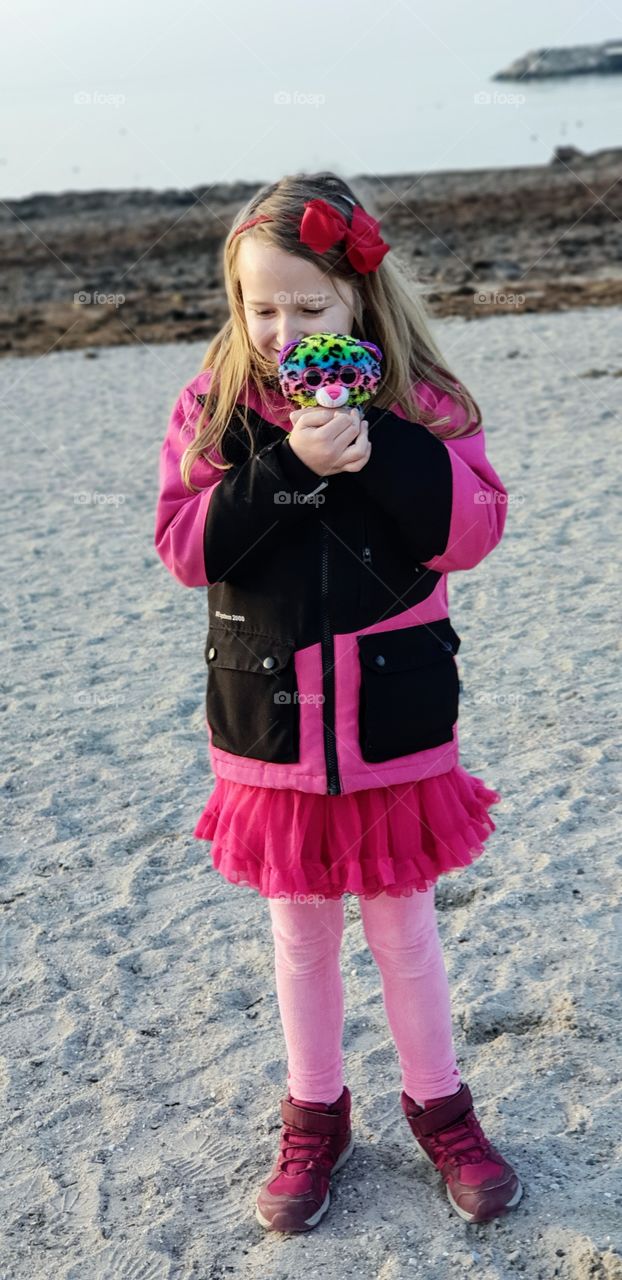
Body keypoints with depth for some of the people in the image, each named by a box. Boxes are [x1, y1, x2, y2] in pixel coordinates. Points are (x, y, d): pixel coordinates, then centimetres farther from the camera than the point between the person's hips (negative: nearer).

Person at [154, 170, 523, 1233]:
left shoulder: (416, 402, -6)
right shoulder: (214, 407, -4)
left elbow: (474, 531, -14)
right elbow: (184, 544, -13)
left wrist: (380, 446, -27)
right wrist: (288, 465, -25)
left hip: (395, 719, -1)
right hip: (269, 725, 1)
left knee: (403, 924, 14)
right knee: (300, 929, 16)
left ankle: (438, 1106, 35)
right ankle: (314, 1117, 35)